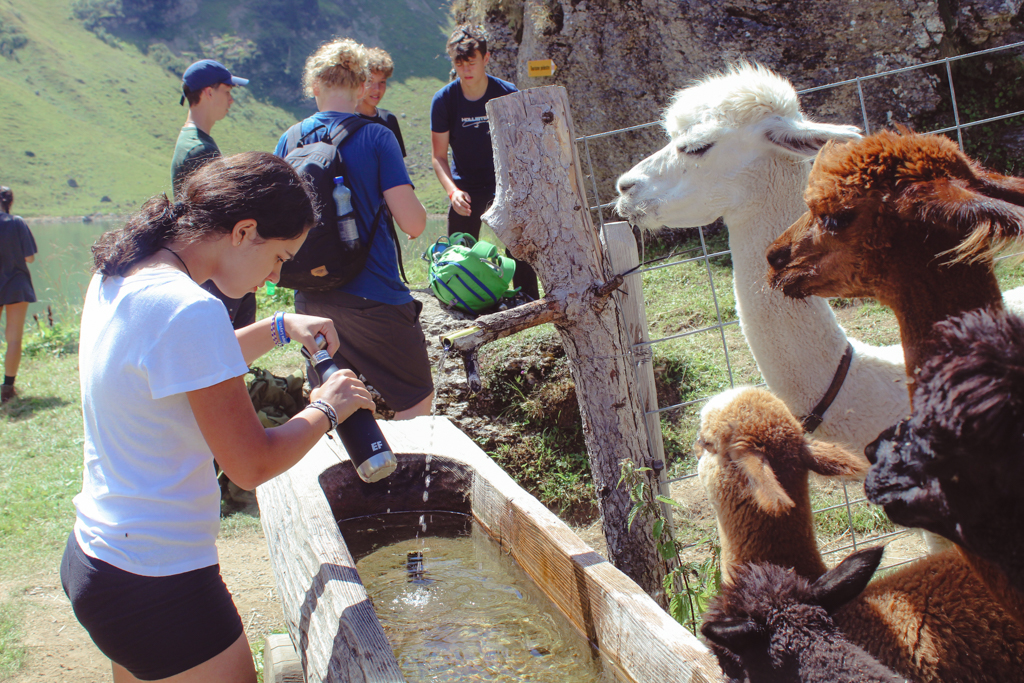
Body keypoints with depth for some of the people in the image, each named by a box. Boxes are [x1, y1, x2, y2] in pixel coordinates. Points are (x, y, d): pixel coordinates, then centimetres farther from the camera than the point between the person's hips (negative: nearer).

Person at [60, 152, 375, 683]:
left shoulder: (116, 279, 4)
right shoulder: (188, 310, -25)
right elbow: (252, 464, -21)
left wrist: (279, 328, 13)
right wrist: (325, 410, -5)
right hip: (158, 586, -9)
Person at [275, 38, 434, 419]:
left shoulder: (290, 140, 3)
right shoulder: (376, 137, -10)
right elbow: (413, 223, -14)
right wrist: (418, 217, 8)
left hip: (311, 298, 5)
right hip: (373, 297, -5)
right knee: (418, 398, 11)